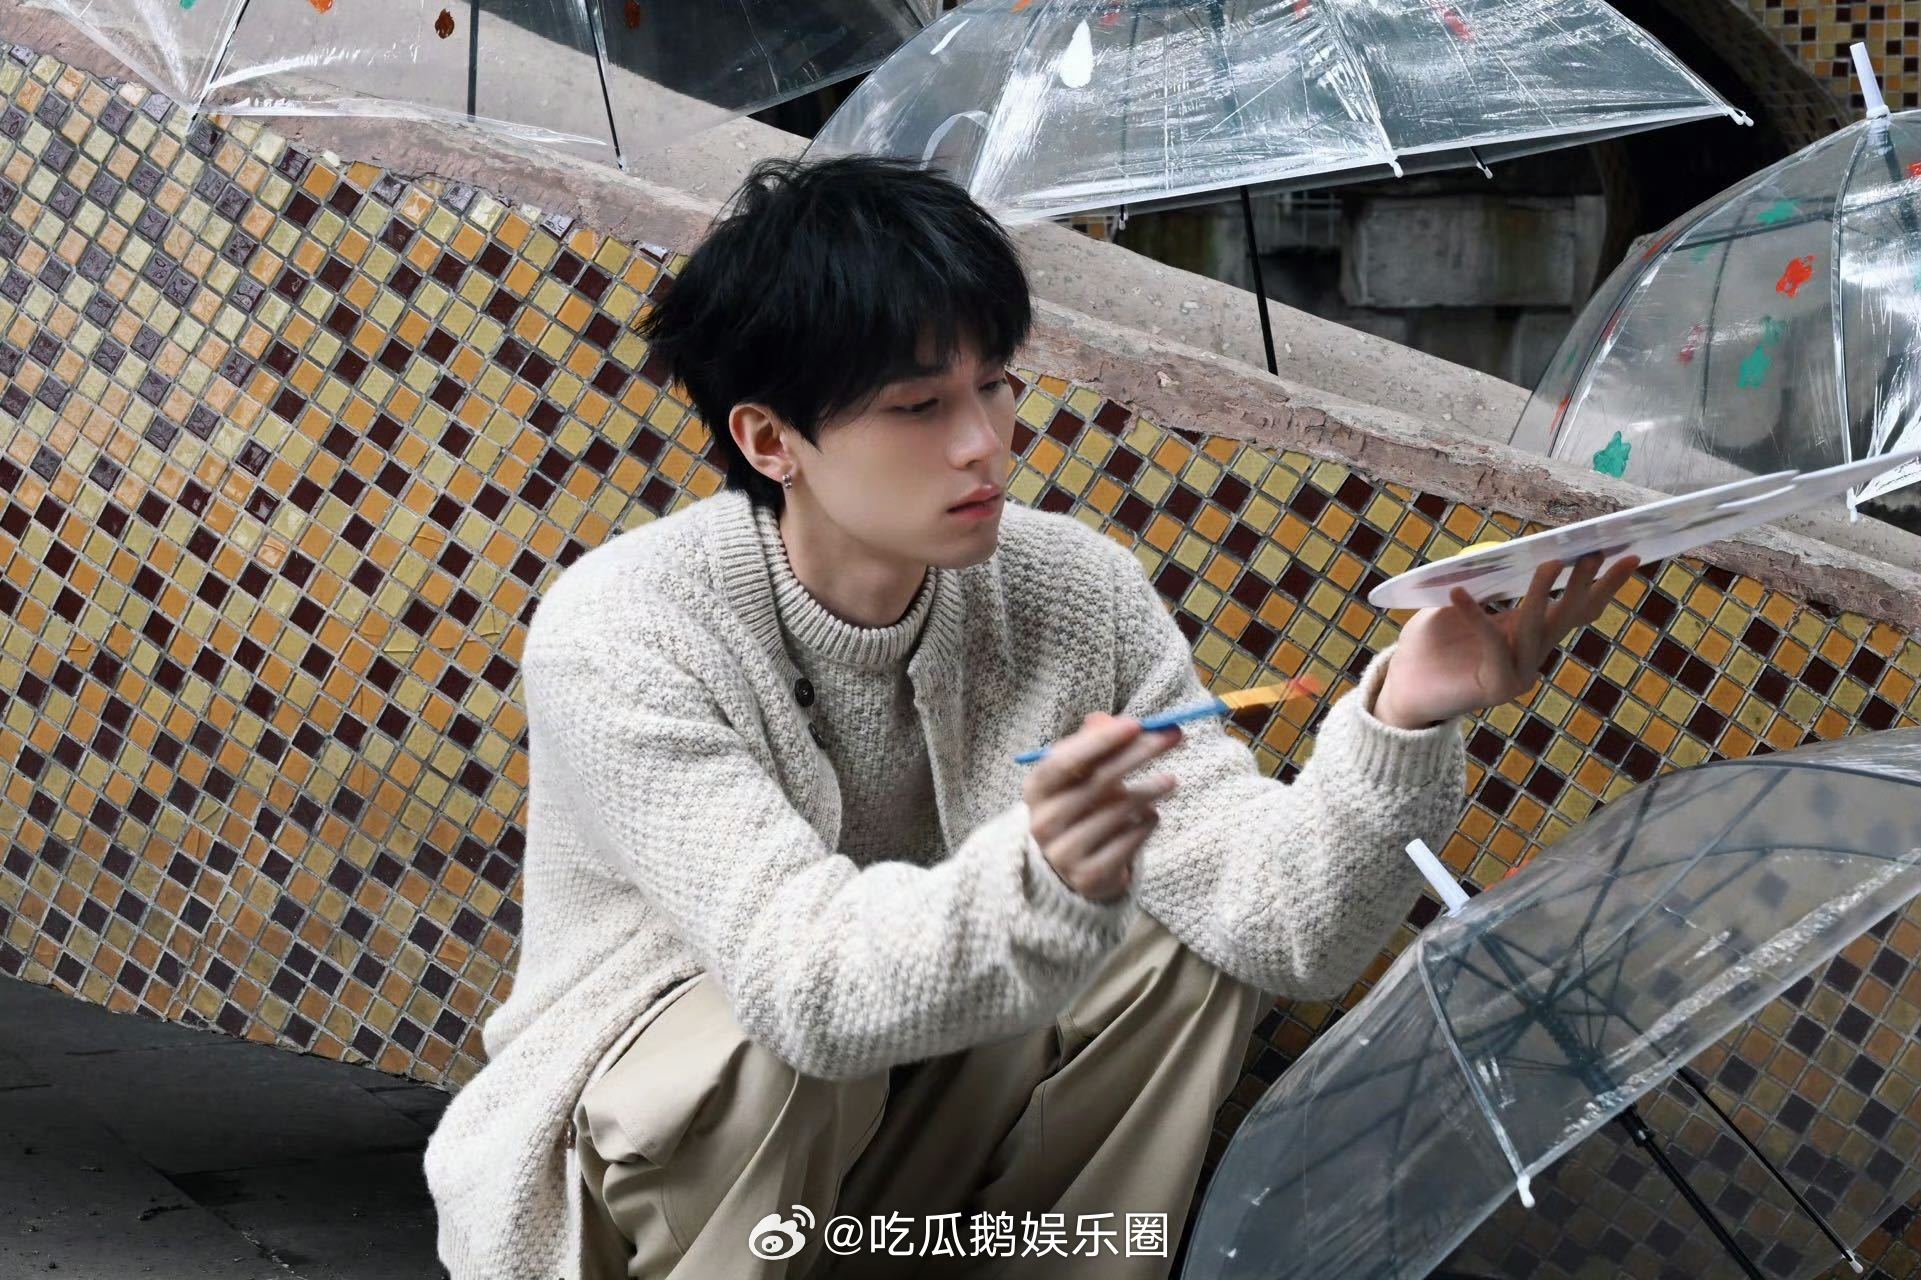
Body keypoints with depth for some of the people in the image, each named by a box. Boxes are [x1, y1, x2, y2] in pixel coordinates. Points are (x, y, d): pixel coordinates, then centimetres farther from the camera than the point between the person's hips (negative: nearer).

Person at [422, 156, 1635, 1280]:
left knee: (1186, 934, -15)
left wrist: (1400, 727, -38)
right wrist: (1038, 882, -55)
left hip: (918, 1160, 4)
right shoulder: (617, 633, -25)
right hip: (650, 1165, -4)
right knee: (762, 1049, -35)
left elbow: (1284, 928, -20)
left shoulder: (1075, 592, -12)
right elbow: (806, 979, -37)